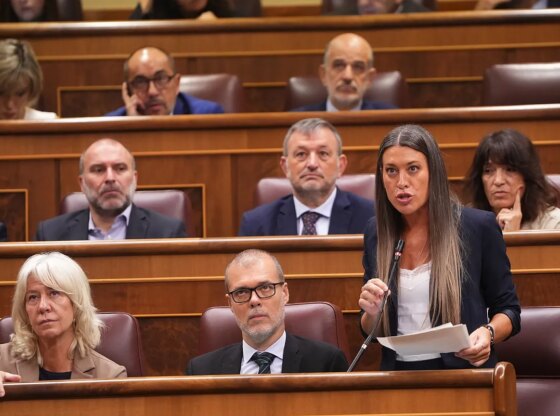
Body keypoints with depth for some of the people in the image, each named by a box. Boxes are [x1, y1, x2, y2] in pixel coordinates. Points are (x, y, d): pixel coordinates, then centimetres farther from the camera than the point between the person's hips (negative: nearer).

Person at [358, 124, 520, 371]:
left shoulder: (479, 227, -1)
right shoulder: (376, 234, 10)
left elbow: (508, 311, 8)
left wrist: (488, 333, -14)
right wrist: (372, 313, -5)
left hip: (463, 371, -3)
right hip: (399, 375, 3)